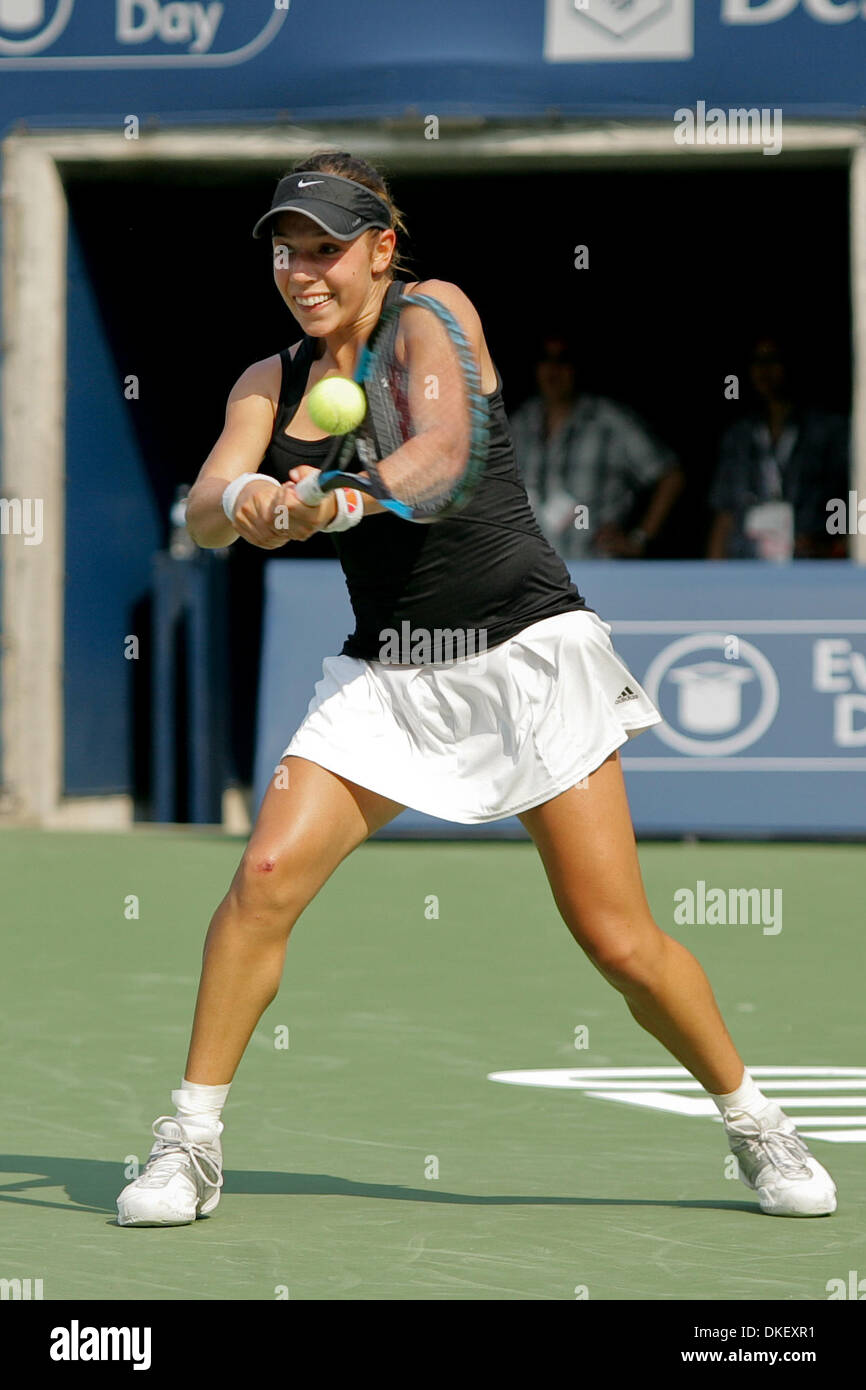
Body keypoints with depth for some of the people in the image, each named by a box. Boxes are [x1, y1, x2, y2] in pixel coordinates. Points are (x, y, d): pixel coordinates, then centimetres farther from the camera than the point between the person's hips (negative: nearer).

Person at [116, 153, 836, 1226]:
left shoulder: (435, 313, -6)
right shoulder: (271, 382, 9)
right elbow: (205, 513, -6)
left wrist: (335, 502, -44)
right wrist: (240, 502, -30)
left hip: (527, 647, -4)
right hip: (388, 678, 4)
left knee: (618, 940, -5)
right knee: (266, 875, -16)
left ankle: (754, 1125, 16)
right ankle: (189, 1145, -7)